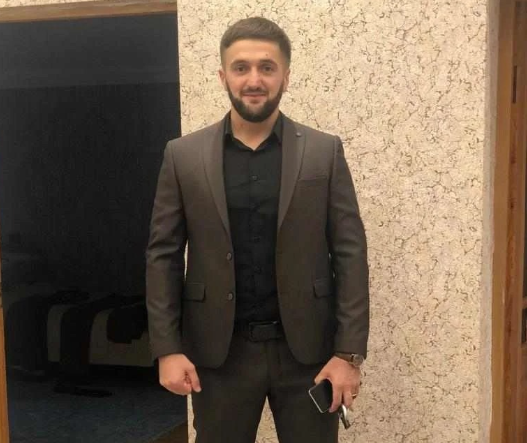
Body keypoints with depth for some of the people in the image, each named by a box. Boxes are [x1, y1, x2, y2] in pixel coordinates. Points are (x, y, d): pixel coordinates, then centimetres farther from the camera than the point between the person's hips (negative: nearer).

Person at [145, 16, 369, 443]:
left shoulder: (324, 152, -1)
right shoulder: (184, 156, 1)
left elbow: (351, 255, -2)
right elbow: (163, 257, 2)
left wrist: (349, 352, -7)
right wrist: (168, 349, -5)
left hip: (306, 348, 0)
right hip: (219, 351, 1)